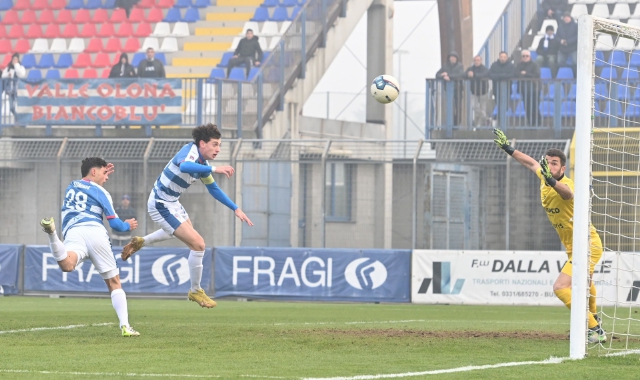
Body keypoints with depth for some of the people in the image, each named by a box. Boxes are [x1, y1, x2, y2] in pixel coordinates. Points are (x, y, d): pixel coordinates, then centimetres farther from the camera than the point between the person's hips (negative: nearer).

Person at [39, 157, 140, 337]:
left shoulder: (71, 186, 29)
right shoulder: (101, 193, 15)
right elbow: (115, 224, 12)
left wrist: (102, 175, 57)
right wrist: (127, 226, 33)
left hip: (73, 233, 2)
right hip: (95, 231, -2)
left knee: (67, 265, -32)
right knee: (114, 283, 7)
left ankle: (51, 232, -56)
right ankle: (125, 326, -5)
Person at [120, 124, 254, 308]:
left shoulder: (202, 165, 2)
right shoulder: (190, 151, -25)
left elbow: (214, 189, 17)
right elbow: (184, 166, -50)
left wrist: (236, 209, 13)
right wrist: (214, 169, -55)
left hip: (172, 203, 10)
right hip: (161, 205, -10)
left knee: (182, 230, 39)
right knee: (198, 244, -14)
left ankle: (139, 242, 55)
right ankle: (195, 291, 6)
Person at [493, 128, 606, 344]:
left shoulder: (565, 185, -29)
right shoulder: (545, 178, -4)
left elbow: (567, 192, -56)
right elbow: (530, 163, 18)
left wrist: (552, 182, -75)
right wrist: (507, 148, 23)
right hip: (573, 247, 10)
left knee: (561, 287, -23)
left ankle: (595, 331, -20)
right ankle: (595, 320, 58)